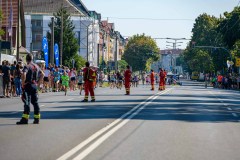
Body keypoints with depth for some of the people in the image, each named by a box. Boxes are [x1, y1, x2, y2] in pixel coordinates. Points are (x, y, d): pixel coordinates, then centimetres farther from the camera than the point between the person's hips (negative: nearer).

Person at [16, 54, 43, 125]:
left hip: (28, 85, -6)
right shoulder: (36, 66, 11)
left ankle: (25, 118, -10)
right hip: (35, 85, 6)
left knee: (27, 102, -7)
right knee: (35, 102, 11)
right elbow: (42, 75, 20)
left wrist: (23, 83, -17)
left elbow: (24, 74, -28)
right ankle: (37, 118, 12)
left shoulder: (27, 66, -11)